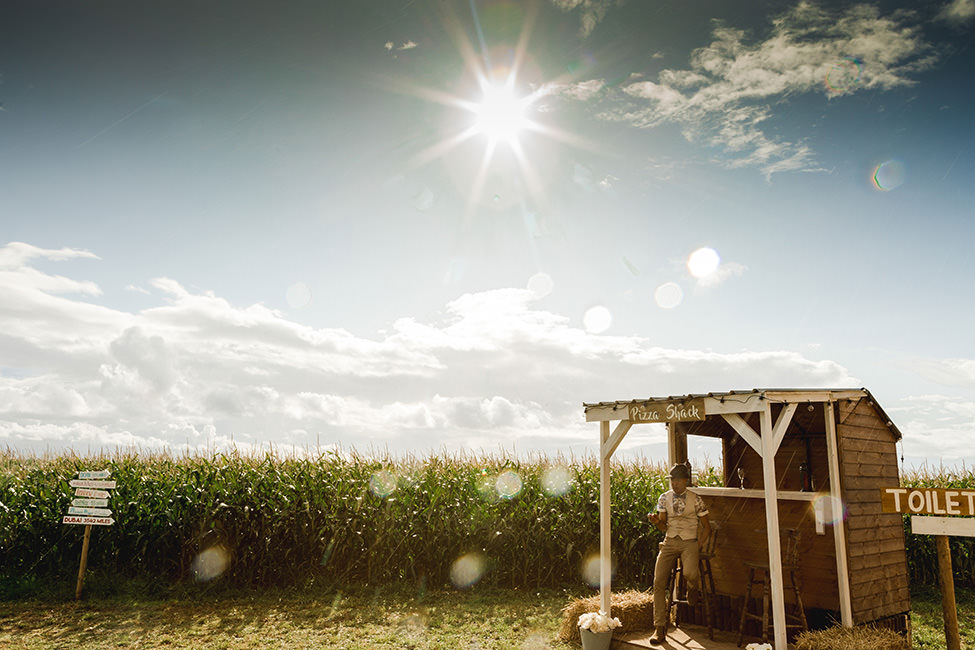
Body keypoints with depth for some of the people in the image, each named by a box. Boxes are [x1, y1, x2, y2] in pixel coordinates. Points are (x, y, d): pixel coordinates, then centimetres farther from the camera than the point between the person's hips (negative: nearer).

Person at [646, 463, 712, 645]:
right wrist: (656, 521, -15)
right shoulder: (664, 498, 7)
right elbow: (663, 527, 8)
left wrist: (697, 547, -3)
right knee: (658, 582, -15)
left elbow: (706, 527, 8)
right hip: (669, 541, 2)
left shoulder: (695, 500, 0)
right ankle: (659, 628, -6)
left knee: (690, 574, -32)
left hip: (689, 542, -2)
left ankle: (693, 589, 9)